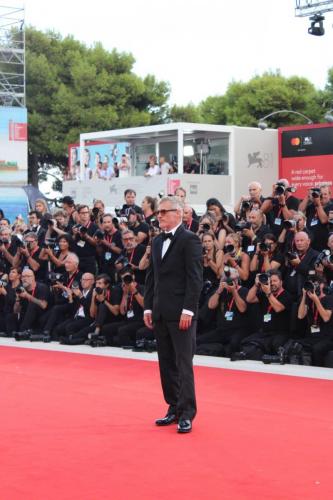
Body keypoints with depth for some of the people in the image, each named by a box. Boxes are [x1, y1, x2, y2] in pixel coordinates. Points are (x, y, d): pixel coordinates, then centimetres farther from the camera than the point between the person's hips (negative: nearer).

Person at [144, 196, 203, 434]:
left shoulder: (190, 240, -7)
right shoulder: (157, 242, 16)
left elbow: (195, 278, -13)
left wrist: (188, 310, -18)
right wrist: (148, 307, 12)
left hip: (181, 313, -7)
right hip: (161, 313, 8)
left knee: (183, 363, -6)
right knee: (166, 363, 11)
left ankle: (187, 414, -3)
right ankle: (174, 408, 19)